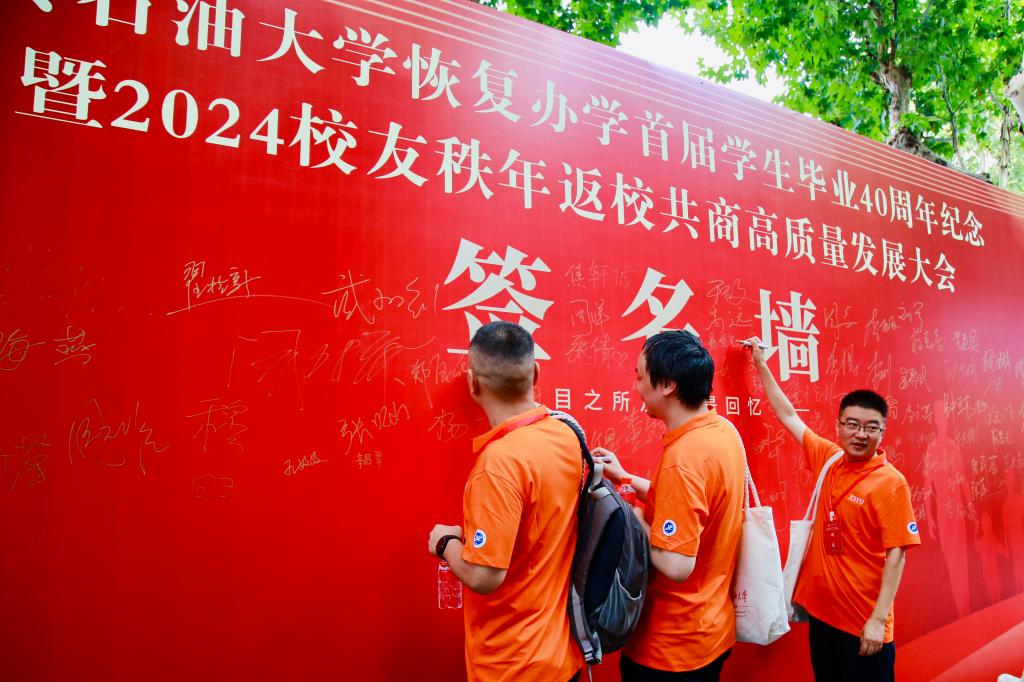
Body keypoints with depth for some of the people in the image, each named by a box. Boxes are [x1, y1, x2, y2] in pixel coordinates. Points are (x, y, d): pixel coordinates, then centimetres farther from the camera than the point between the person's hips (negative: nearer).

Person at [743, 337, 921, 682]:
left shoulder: (891, 483, -14)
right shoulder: (828, 459, -1)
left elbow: (896, 555, -16)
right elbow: (788, 416, 8)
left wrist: (879, 620, -19)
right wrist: (761, 365, 11)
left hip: (863, 622, -5)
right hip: (822, 609, 5)